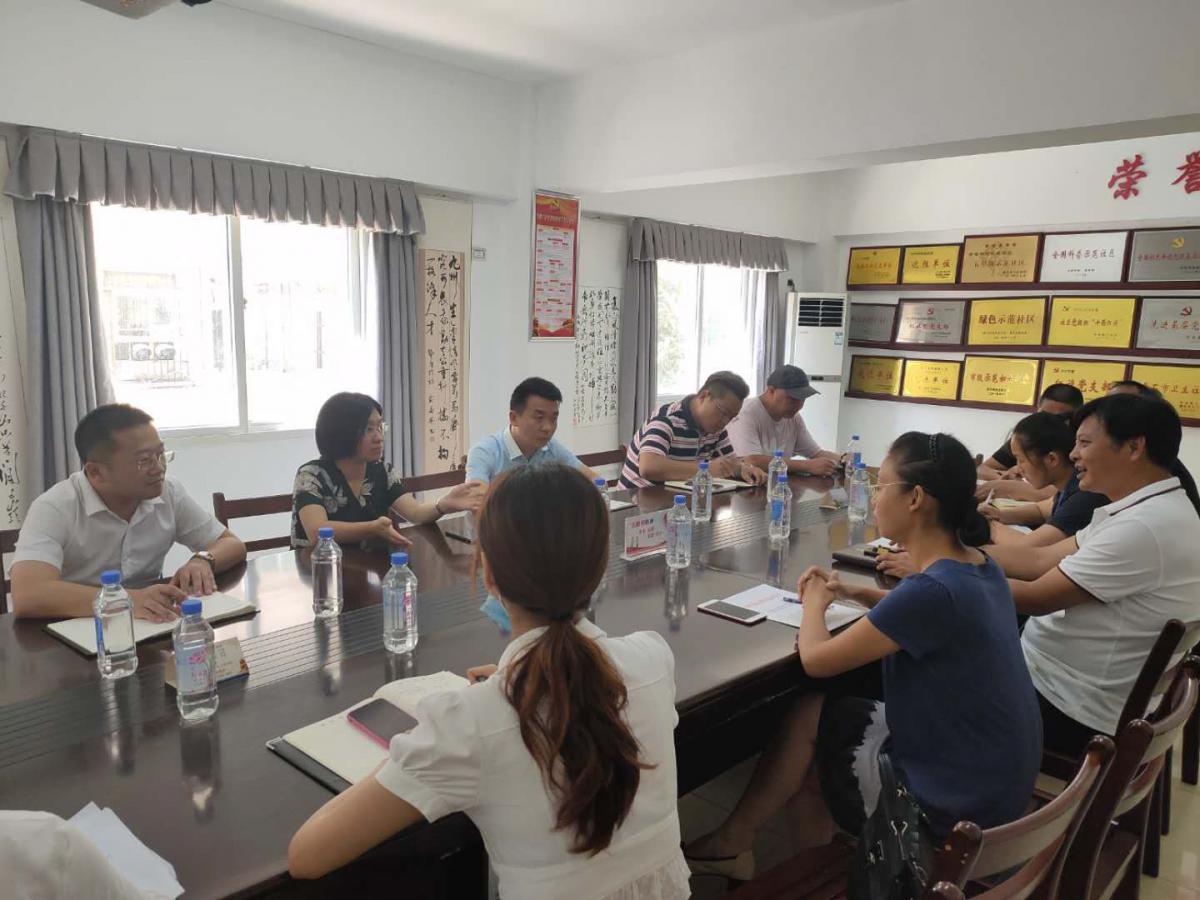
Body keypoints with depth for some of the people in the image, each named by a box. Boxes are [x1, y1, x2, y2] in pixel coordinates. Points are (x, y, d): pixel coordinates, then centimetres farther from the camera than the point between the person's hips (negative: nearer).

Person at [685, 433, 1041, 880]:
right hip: (991, 776, 8)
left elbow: (816, 661, -21)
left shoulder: (934, 589, -30)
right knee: (811, 751, 13)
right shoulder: (979, 567, -1)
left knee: (806, 717, 2)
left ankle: (732, 843, 22)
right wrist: (857, 593, 9)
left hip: (959, 803, -8)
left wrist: (815, 602, -1)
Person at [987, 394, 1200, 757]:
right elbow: (1041, 559, 6)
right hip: (1078, 689, 8)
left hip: (1070, 712, -8)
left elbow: (1036, 599, -23)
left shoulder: (1144, 528, -26)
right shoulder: (1148, 511, 5)